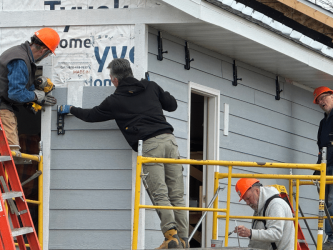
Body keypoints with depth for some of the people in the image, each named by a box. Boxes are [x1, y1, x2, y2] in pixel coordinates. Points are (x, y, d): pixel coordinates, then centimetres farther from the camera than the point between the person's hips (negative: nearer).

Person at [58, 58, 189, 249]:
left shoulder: (115, 101, 10)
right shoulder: (151, 87, 19)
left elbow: (91, 115, 24)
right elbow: (172, 105, 27)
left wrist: (70, 109, 42)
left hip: (149, 145, -4)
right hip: (169, 139, 4)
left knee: (160, 194, -7)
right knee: (177, 195, 3)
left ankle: (171, 234, -21)